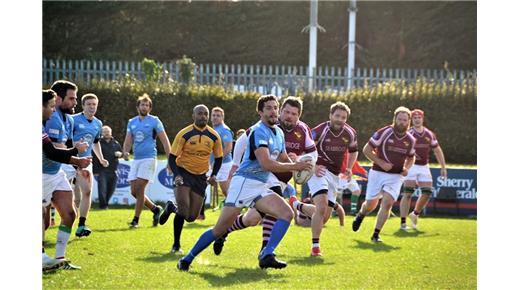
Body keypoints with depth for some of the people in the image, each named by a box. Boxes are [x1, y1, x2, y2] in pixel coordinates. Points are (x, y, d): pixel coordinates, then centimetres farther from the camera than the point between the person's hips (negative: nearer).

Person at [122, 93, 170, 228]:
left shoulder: (154, 121, -2)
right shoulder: (132, 122, 13)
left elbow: (165, 141, -2)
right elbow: (128, 141, 12)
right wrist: (125, 152, -11)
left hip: (148, 158, -6)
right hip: (136, 159, 6)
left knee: (139, 189, -13)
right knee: (134, 191, 3)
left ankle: (136, 220, -6)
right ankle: (155, 209, 23)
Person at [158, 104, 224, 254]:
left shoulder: (214, 136, -2)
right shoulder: (184, 134, -12)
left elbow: (218, 158, 11)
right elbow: (172, 157, -10)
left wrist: (214, 175, -6)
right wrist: (177, 174, -26)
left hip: (200, 176, 4)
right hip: (184, 173, -4)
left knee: (191, 217, 3)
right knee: (183, 210, -21)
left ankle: (171, 208, 35)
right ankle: (176, 245, -1)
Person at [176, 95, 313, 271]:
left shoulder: (279, 133, 14)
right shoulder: (259, 131, -15)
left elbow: (284, 160, 25)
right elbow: (266, 164, -24)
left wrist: (299, 167, 3)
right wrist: (295, 166, -18)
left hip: (260, 188, 8)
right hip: (244, 183, -8)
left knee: (287, 213, -12)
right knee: (221, 229, -6)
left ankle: (267, 256, -19)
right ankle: (187, 259, 8)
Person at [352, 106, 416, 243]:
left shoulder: (410, 140, 3)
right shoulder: (383, 133, -11)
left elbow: (411, 157, 21)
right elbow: (367, 150, -6)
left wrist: (406, 168, 0)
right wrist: (381, 163, -17)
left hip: (396, 176, 2)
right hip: (378, 174, -2)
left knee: (387, 203, -16)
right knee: (370, 205, 5)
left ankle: (376, 235, -7)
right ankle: (360, 215, 42)